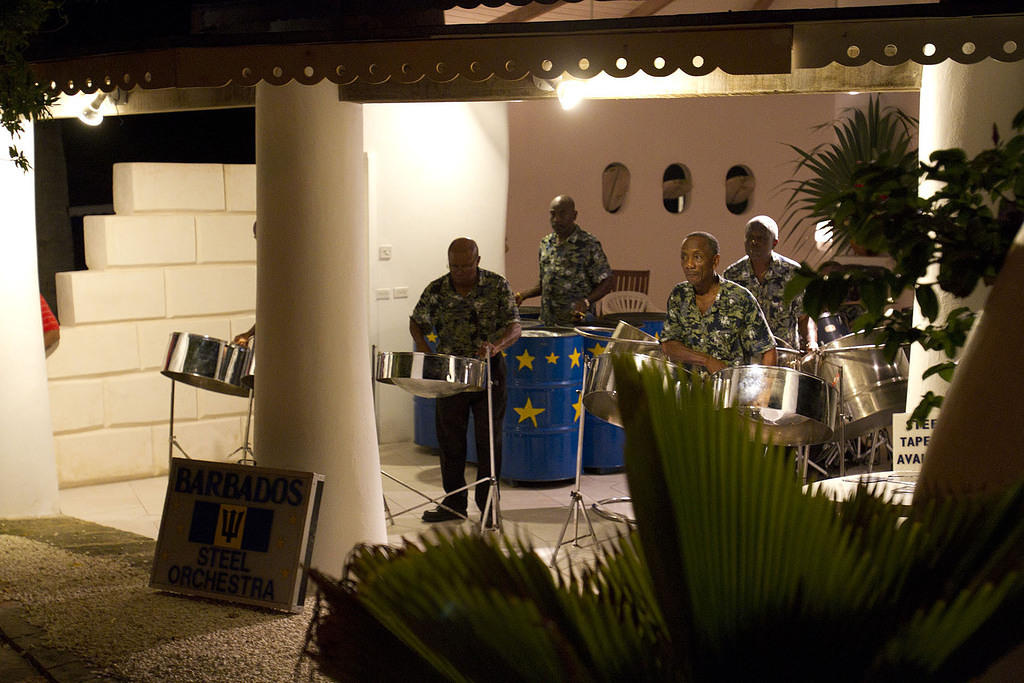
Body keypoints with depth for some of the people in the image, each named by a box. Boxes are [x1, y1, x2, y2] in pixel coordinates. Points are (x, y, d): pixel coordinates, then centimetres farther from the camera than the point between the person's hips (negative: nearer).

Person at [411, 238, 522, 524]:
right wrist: (425, 351, -9)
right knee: (449, 438, 7)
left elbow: (515, 326, -13)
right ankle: (454, 502, 20)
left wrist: (496, 345, -33)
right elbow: (416, 322, 9)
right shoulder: (436, 290, -5)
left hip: (488, 370, -2)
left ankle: (488, 503, 12)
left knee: (489, 438, 2)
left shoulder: (498, 286, -9)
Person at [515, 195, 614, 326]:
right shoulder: (546, 243, 12)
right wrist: (523, 295, 6)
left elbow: (607, 281, -7)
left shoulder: (588, 244, -7)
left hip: (577, 322, -5)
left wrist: (586, 302, -21)